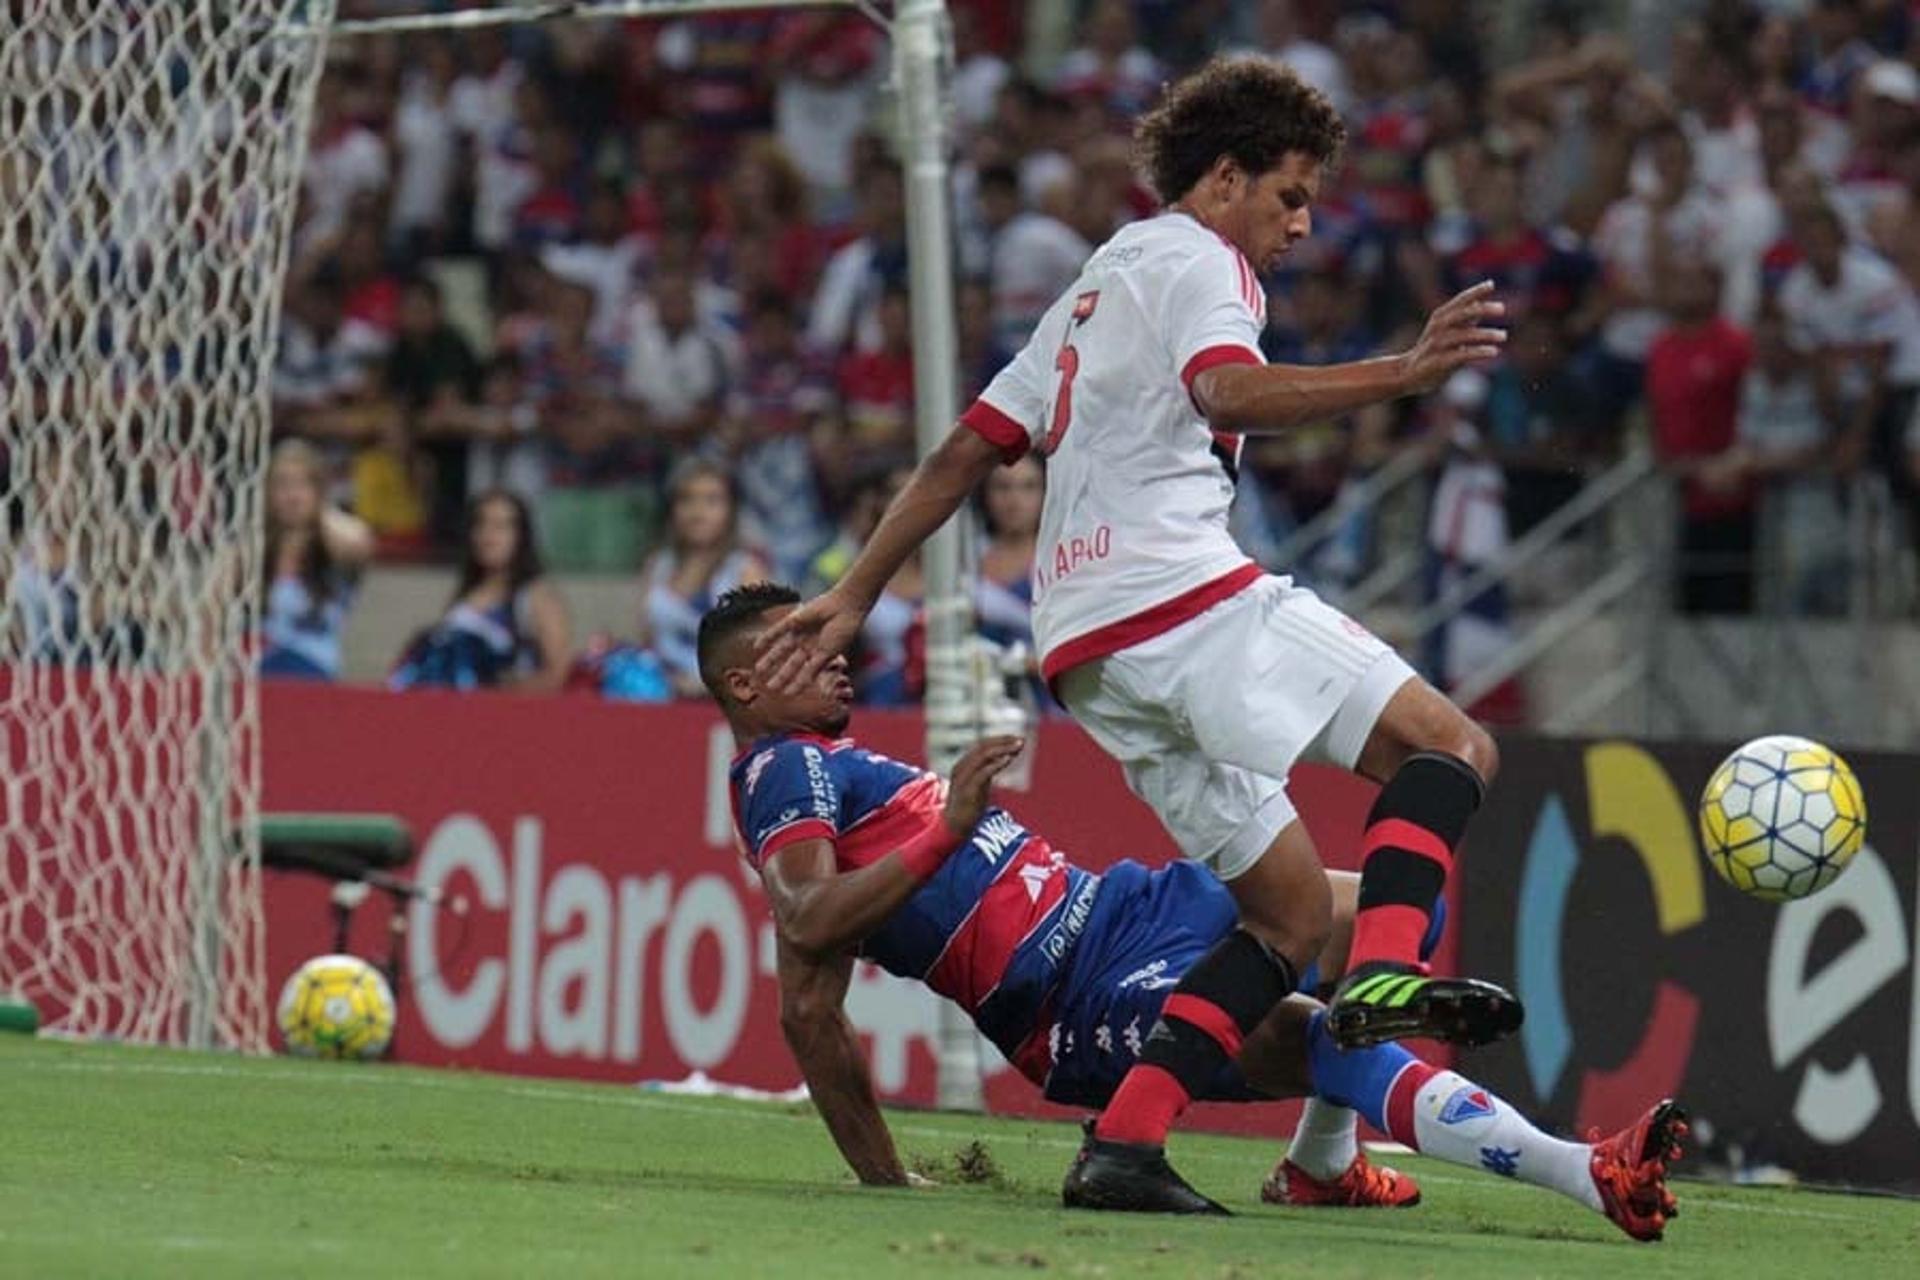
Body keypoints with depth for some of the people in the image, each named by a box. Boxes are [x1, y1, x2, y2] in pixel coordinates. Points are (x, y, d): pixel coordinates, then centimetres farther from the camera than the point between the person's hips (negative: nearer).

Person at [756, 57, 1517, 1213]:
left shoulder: (1096, 289, 30)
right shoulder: (1195, 261, 2)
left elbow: (964, 454, 28)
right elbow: (1231, 391, -20)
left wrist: (854, 598, 28)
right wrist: (1403, 375, -33)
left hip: (1088, 646, 9)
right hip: (1183, 592, -9)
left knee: (1292, 908, 8)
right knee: (1453, 746, -13)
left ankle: (1125, 1142, -6)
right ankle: (1385, 972, -38)